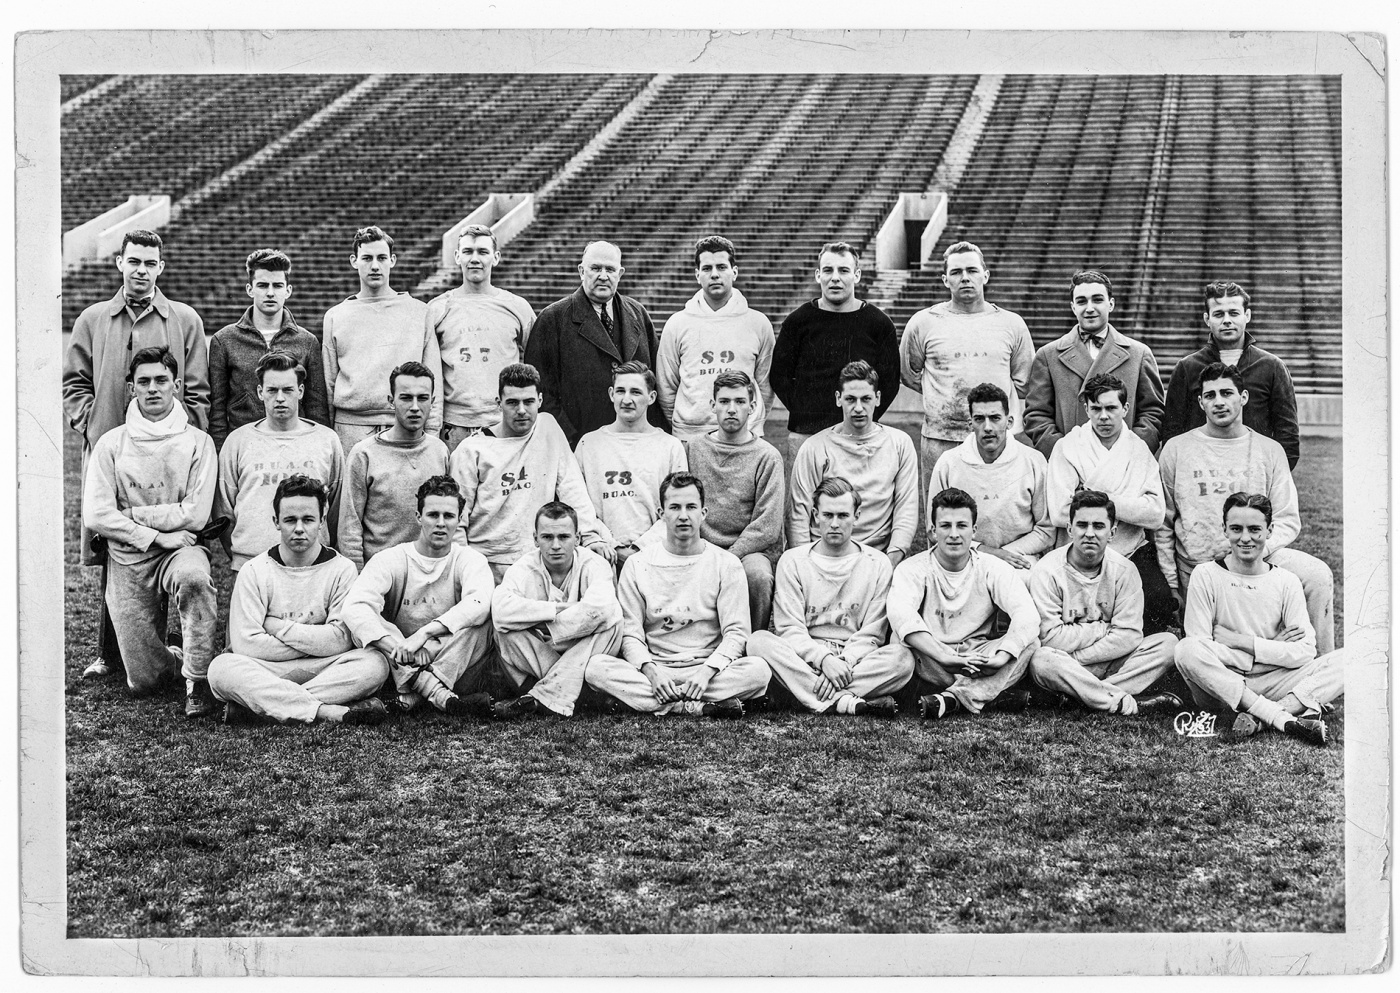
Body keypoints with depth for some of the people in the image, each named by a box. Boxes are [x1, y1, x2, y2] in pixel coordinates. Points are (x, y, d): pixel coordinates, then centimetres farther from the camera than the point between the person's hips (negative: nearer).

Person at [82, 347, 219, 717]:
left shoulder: (197, 443, 1)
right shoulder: (112, 443, 4)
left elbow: (195, 515, -8)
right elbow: (96, 516, -5)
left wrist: (132, 514, -6)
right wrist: (155, 536, -13)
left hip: (180, 549, -1)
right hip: (127, 560, 1)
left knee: (193, 576, -40)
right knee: (143, 682, -5)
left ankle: (197, 680, -24)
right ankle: (168, 657, 33)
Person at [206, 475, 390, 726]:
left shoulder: (341, 569, 2)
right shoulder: (254, 571, 1)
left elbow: (341, 640, -9)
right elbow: (246, 644, -10)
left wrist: (280, 628, -9)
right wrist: (317, 642, -9)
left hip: (324, 671, 1)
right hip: (265, 672, -1)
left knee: (374, 663, -28)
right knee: (221, 668, -30)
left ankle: (250, 705, -30)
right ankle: (331, 712, -37)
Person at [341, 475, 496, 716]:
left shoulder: (469, 560, 3)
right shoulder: (390, 560, 1)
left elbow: (478, 603, -21)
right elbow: (354, 607, -17)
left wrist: (423, 634, -32)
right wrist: (396, 648, -33)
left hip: (458, 669, 0)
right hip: (400, 668, 1)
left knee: (483, 614, -23)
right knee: (363, 625, -23)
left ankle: (414, 695, -32)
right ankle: (438, 694, -40)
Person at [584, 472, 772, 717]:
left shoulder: (726, 564, 5)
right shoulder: (637, 565, 6)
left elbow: (735, 632, -1)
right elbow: (630, 632, 2)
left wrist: (707, 671, -18)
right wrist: (650, 671, -18)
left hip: (710, 667, 0)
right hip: (654, 667, 1)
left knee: (759, 669, -30)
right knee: (596, 667, -29)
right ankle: (701, 707, -33)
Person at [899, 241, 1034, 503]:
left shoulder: (1012, 324, 9)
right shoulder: (923, 323, 6)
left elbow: (1023, 382, 17)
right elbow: (908, 374, 18)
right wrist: (943, 395, 11)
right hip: (940, 441, 0)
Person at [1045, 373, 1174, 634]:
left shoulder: (1139, 449, 10)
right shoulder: (1067, 447, 3)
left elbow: (1156, 514, -3)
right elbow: (1059, 514, -10)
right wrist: (1130, 507, -5)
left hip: (1134, 554, 2)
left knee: (1160, 600, -25)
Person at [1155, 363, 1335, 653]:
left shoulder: (1269, 450, 8)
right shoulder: (1176, 449, 5)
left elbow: (1288, 520, 6)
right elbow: (1163, 523, 8)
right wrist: (1172, 584, 2)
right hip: (1195, 568, 0)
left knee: (1317, 575, -24)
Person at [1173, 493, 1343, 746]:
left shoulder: (1286, 582, 7)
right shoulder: (1206, 576, 1)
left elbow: (1305, 653, -3)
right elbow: (1198, 644, -9)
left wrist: (1238, 640, -9)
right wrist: (1273, 649, -8)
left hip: (1271, 685, 2)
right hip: (1219, 687, -2)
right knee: (1187, 649, -33)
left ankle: (1258, 717, -34)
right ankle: (1285, 718, -35)